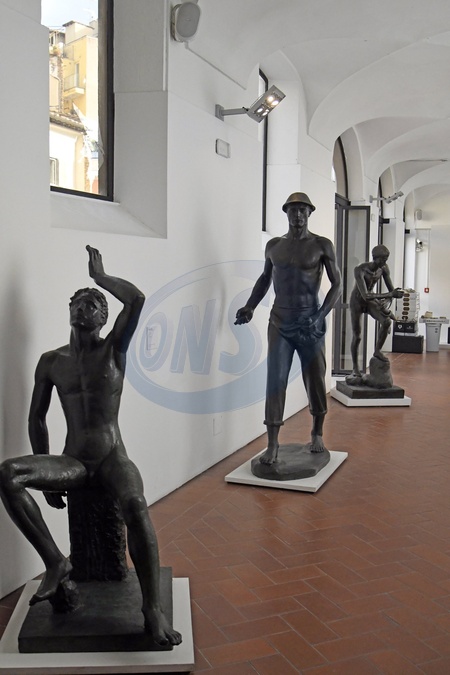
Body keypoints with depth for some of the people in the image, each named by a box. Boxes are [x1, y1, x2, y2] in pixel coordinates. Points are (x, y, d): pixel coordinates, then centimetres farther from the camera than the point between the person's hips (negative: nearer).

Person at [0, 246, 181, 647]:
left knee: (136, 506, -35)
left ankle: (153, 610, -24)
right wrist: (46, 475, 5)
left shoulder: (114, 349, 2)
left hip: (113, 458, -2)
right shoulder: (51, 362, 9)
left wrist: (100, 276, 2)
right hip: (72, 462, 3)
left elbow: (137, 299, -15)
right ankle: (55, 561, -13)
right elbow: (37, 418, 12)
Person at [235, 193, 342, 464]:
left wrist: (320, 316, -14)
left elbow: (337, 284, -1)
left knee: (315, 380, 7)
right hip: (279, 322, 2)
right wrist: (250, 307, 9)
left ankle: (318, 433, 29)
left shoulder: (322, 245, -1)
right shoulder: (273, 246, 8)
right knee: (276, 381, -5)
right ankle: (273, 444, -1)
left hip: (310, 322, -2)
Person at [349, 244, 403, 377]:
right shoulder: (359, 270, -34)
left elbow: (391, 289, -8)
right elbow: (365, 296, -42)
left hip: (371, 301, 4)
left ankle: (377, 350, 0)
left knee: (387, 321, -22)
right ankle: (355, 368, 18)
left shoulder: (384, 268, -16)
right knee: (357, 336, -2)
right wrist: (391, 295, -47)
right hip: (356, 302, -4)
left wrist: (387, 304, -28)